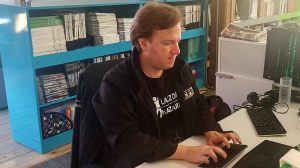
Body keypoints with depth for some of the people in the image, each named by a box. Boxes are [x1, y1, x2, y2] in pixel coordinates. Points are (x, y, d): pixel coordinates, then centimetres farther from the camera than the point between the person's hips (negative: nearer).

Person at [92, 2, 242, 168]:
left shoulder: (180, 68, 2)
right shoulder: (116, 84, -17)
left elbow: (198, 104, 13)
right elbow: (126, 141, -24)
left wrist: (210, 131, -7)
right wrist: (184, 152, -30)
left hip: (187, 148, 6)